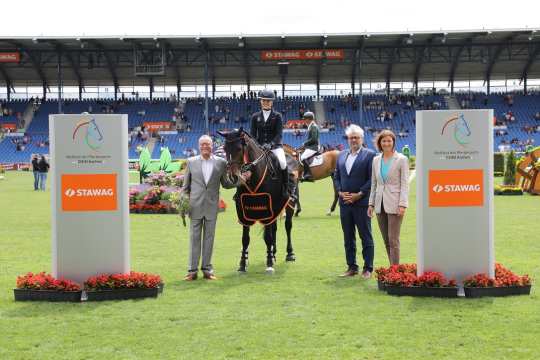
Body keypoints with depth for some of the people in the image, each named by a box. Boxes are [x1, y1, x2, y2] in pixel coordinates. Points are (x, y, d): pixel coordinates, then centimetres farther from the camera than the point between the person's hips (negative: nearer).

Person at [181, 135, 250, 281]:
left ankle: (207, 269, 16)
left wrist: (240, 179, -3)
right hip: (195, 205, 0)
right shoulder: (191, 162, 3)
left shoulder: (221, 162, 2)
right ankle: (192, 270, 10)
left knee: (209, 237, 7)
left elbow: (226, 184, 9)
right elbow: (186, 185, 7)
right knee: (194, 237, 4)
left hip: (211, 206, 0)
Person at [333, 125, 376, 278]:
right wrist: (340, 192, -3)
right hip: (344, 202, 6)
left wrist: (359, 194, -15)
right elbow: (336, 177, 14)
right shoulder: (341, 155, 14)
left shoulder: (370, 155, -4)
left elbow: (372, 179, -10)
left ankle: (367, 269, 7)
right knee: (348, 237, 11)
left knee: (366, 237, 1)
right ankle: (352, 267, 19)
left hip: (362, 202, -6)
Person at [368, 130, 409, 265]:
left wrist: (403, 204, -15)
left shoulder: (401, 159, -2)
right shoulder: (376, 160, 12)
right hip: (380, 204, 5)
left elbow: (405, 183, -6)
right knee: (386, 241, 8)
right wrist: (371, 203, 11)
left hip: (394, 204, -5)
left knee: (393, 240, -8)